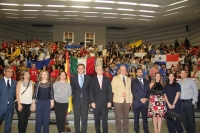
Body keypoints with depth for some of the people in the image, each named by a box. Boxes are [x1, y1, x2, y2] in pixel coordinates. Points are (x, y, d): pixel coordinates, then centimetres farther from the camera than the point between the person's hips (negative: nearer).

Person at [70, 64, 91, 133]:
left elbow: (90, 88, 6)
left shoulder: (88, 78, 5)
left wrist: (88, 98, -1)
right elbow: (72, 89, 7)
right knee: (76, 117, 8)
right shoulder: (73, 78, 5)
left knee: (84, 117, 3)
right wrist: (74, 96, -1)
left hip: (85, 100, 0)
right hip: (76, 100, 1)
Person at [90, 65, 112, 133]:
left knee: (105, 119, 0)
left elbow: (110, 91, 4)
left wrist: (109, 101, -3)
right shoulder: (93, 79, 4)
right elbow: (91, 91, 0)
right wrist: (92, 102, -7)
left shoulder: (107, 79, 8)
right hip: (96, 102, 0)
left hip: (105, 102, 0)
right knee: (97, 120, 7)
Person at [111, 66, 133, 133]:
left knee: (126, 117, 7)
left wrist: (131, 100, 10)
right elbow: (113, 89, -6)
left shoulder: (129, 79, 17)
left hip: (127, 100, 4)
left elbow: (130, 90, 15)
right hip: (118, 100, -3)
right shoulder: (115, 78, 3)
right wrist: (120, 93, -16)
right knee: (118, 117, 0)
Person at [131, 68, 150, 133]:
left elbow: (148, 91, 9)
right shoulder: (133, 81, 0)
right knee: (136, 117, 6)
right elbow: (134, 92, -8)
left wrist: (146, 98, -7)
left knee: (145, 117, 6)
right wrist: (141, 99, -13)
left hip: (145, 102, 3)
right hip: (137, 102, -3)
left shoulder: (146, 81, 14)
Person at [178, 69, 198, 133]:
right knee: (183, 118, 9)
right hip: (181, 102, 4)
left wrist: (194, 101, -7)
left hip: (189, 102, -4)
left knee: (191, 118, -1)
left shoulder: (191, 81, -1)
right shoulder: (178, 83, 9)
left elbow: (195, 91, -2)